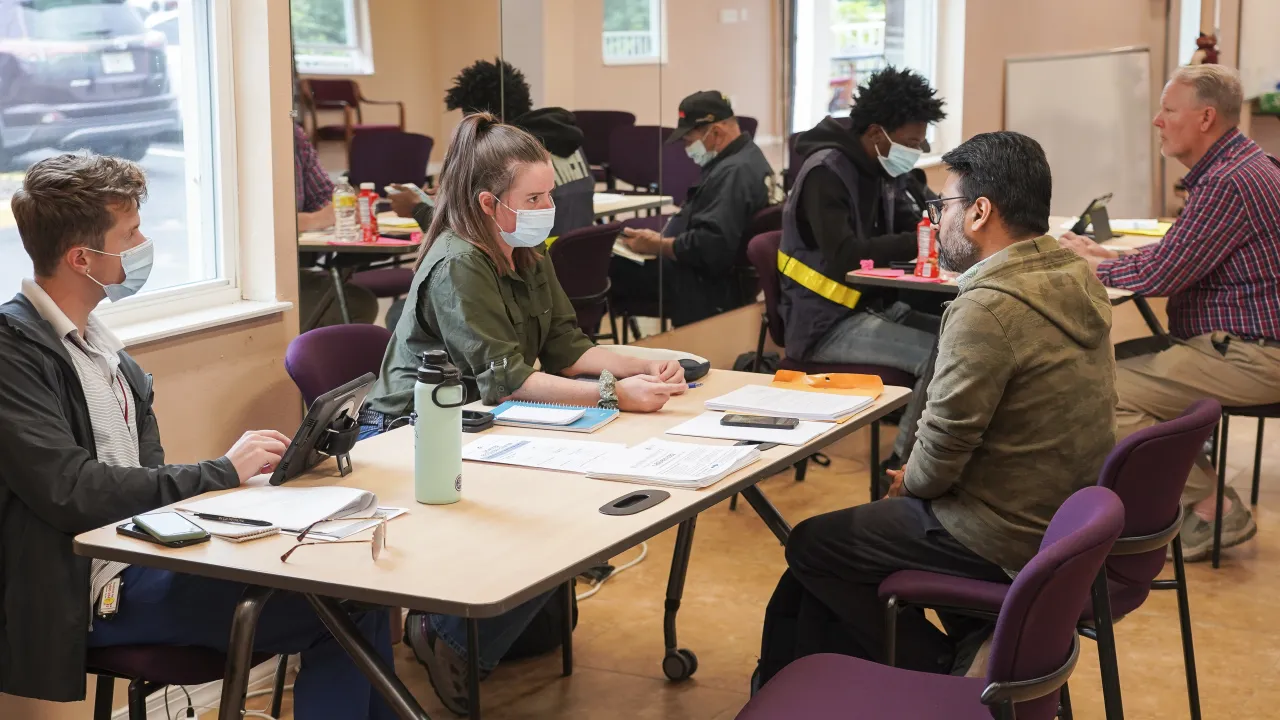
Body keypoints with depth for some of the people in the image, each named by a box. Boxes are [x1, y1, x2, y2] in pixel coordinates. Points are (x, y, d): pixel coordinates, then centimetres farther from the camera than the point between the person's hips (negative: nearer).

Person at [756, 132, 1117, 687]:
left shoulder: (988, 308, -26)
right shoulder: (1078, 276, 3)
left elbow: (942, 449, -21)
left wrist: (909, 481, 0)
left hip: (1007, 541, -9)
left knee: (810, 547, 8)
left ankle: (938, 672, 13)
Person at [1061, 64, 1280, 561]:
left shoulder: (1228, 182, -19)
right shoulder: (1233, 168, 15)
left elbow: (1159, 275, -19)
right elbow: (1174, 256, 21)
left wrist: (1090, 264, -3)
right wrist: (1106, 256, 9)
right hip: (1240, 341, 11)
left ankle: (1214, 509, -7)